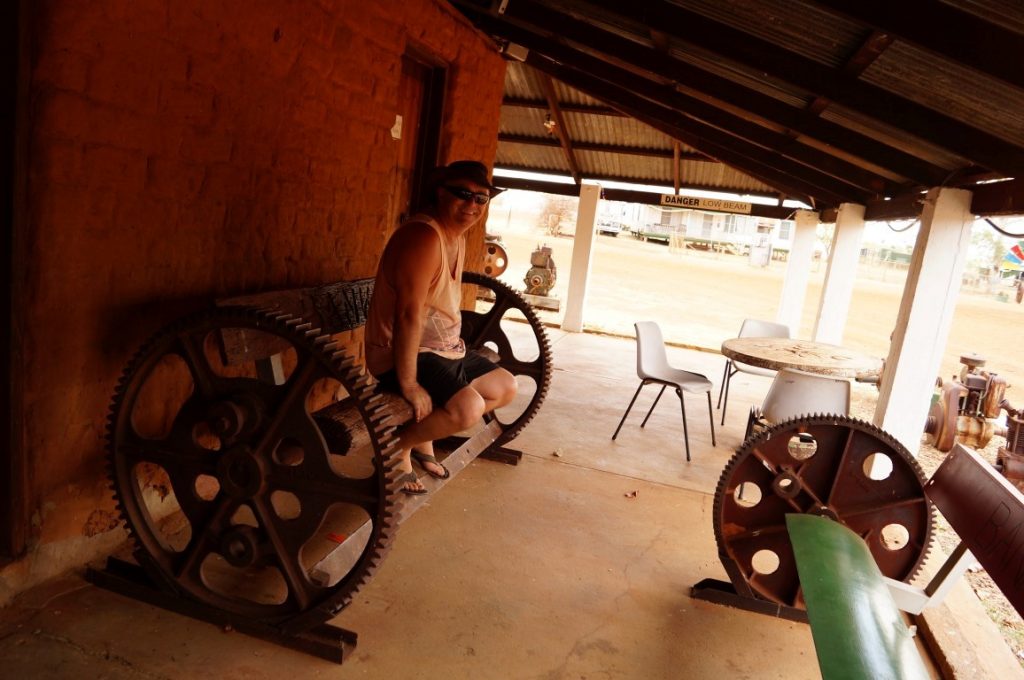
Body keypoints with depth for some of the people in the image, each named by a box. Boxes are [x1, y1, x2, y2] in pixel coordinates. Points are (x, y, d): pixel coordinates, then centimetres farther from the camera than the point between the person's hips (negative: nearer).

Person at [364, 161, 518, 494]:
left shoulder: (458, 234, 8)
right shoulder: (424, 236, -25)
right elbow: (408, 314, -29)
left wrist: (455, 346, 12)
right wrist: (409, 383, -28)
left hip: (443, 348, 10)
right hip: (403, 354, -10)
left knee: (506, 387, 13)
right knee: (469, 406, -28)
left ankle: (424, 433, 19)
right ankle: (398, 445, -1)